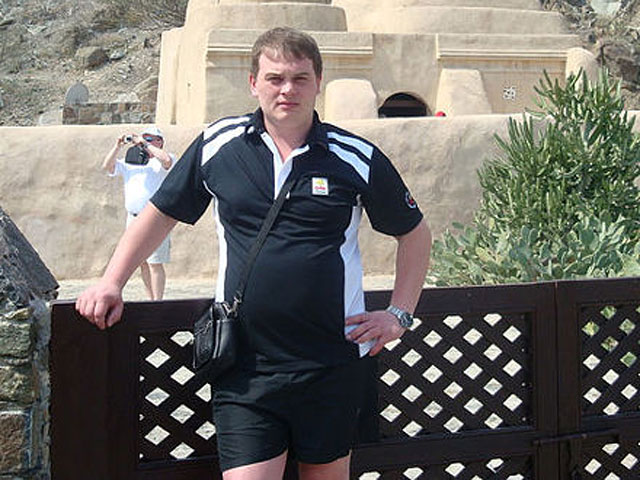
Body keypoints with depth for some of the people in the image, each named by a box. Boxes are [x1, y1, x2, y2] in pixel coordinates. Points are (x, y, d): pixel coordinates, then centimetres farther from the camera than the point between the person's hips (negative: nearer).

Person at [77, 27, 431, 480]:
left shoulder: (357, 158, 0)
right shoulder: (218, 145, 3)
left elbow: (415, 233, 13)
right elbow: (161, 214, 16)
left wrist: (399, 315, 5)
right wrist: (111, 282, 8)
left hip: (332, 363, 0)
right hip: (244, 366, 0)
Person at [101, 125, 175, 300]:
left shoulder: (160, 161, 3)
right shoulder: (131, 162, 19)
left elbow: (167, 160, -21)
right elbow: (107, 166, 14)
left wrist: (145, 144, -13)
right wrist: (117, 146, 2)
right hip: (133, 218, 6)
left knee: (155, 263, -10)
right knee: (142, 263, 7)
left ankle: (157, 302, -9)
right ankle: (151, 300, 15)